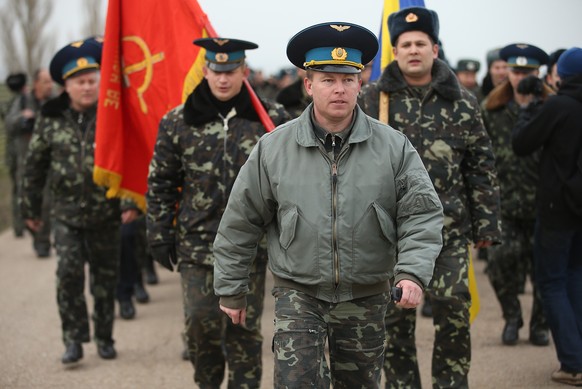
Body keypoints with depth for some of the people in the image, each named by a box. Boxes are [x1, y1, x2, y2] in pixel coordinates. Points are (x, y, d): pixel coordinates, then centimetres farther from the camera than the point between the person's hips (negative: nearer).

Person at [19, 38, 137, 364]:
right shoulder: (51, 119, 0)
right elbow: (35, 166, 8)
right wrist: (31, 209, 10)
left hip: (106, 215, 0)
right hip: (67, 214, 0)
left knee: (106, 278, 9)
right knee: (69, 273, -12)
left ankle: (105, 337, 25)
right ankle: (74, 338, 0)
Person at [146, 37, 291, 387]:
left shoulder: (272, 119, 0)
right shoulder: (178, 122, 1)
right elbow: (161, 184, 7)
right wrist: (160, 236, 4)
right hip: (197, 241, 1)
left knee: (244, 326, 4)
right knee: (200, 322, -2)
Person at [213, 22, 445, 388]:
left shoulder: (394, 146, -3)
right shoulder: (273, 148, -4)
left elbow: (422, 214, -5)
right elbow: (240, 223, 4)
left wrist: (413, 272, -21)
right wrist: (232, 290, 7)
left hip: (366, 299, 1)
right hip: (299, 293, -1)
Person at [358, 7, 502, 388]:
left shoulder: (461, 102, 4)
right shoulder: (372, 100, 3)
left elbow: (482, 167, 6)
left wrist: (486, 224, 3)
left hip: (448, 228, 0)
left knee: (454, 313, -4)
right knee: (395, 319, 6)